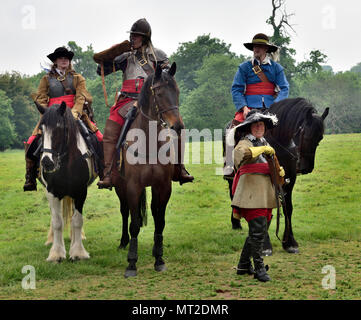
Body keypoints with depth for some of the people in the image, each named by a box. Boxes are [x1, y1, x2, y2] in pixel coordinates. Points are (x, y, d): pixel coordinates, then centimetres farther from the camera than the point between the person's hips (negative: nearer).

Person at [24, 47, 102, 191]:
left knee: (100, 139, -17)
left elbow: (80, 98, 0)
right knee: (31, 143, -18)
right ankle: (30, 178, -8)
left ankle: (103, 173, -5)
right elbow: (41, 100, 6)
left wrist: (75, 113, -18)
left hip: (74, 115, 0)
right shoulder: (46, 79, 14)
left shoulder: (78, 78, 13)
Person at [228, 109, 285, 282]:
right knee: (258, 231, -13)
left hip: (266, 196, 9)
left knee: (258, 232, 12)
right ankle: (259, 268, -6)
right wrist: (263, 149, -22)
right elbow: (242, 153, -30)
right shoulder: (244, 143, -5)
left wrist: (280, 171, 10)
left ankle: (243, 266, 23)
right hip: (252, 196, -9)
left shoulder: (265, 144, 21)